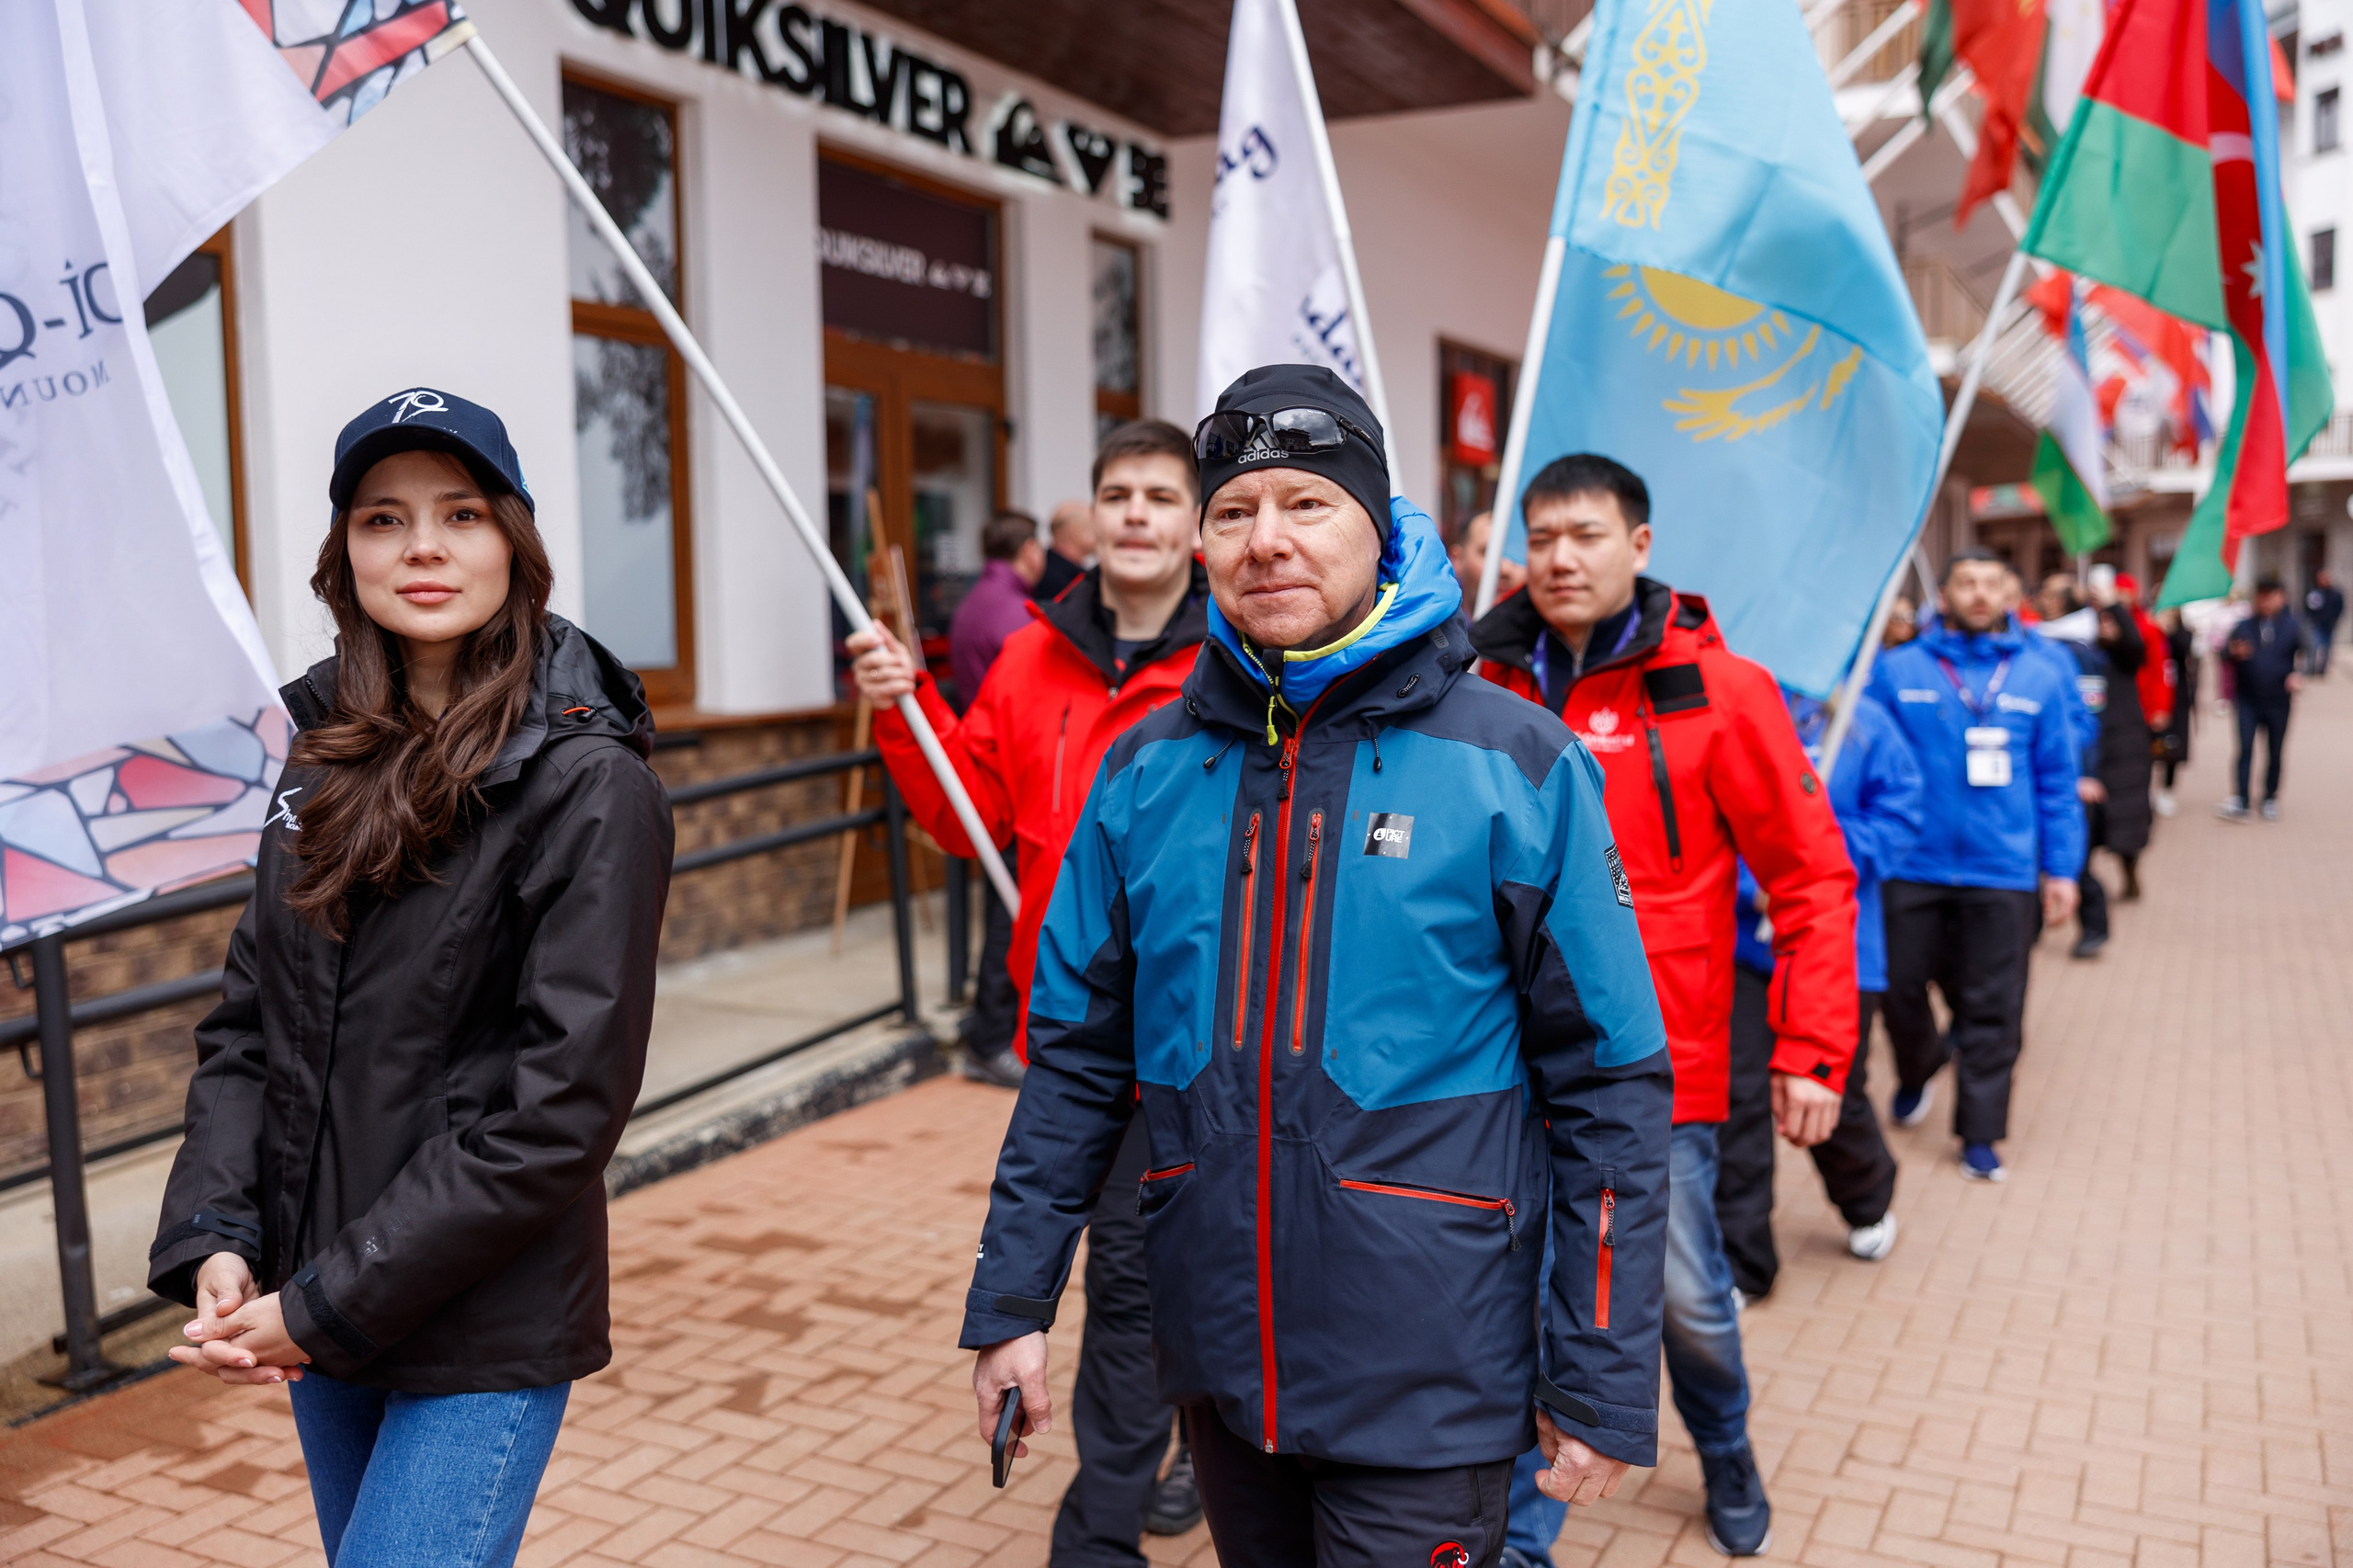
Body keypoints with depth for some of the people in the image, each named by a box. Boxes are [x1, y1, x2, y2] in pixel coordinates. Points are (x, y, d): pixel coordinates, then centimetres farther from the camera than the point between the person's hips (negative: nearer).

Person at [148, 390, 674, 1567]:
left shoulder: (590, 784, -15)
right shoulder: (324, 751, 5)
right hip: (313, 1308, 6)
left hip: (485, 1331, -6)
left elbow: (562, 1103, -17)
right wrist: (213, 1238, -6)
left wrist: (328, 1304, -15)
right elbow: (247, 1019, 8)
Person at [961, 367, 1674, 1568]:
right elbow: (1077, 1059, 7)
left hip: (1425, 1384, -3)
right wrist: (1011, 1301, 4)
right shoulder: (1145, 773, 1)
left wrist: (1603, 1380, -8)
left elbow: (1610, 1086, -7)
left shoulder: (1516, 767, -9)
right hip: (1216, 1357, 4)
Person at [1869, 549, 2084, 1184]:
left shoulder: (2040, 675, 4)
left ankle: (1980, 1135, 19)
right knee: (1901, 992, 11)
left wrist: (2061, 870, 5)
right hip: (1913, 868, 0)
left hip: (2004, 874, 1)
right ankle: (1915, 1075, 41)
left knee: (1992, 1010, 6)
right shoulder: (1896, 671, -2)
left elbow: (2057, 780, 7)